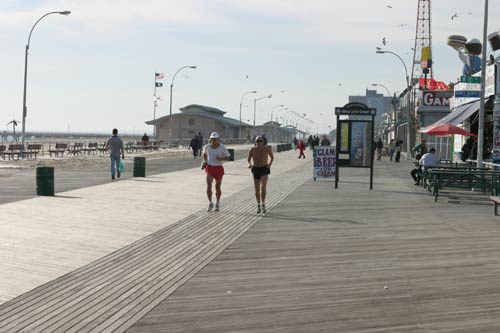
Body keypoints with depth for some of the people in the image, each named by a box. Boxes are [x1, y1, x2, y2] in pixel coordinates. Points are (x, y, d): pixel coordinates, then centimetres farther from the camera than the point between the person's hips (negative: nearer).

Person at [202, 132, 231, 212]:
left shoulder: (222, 147, -10)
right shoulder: (207, 147, -3)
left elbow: (228, 158, -4)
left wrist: (221, 158, -22)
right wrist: (205, 161, 6)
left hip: (219, 168, -1)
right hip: (210, 167, 1)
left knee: (217, 187, 9)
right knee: (209, 186, -16)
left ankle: (217, 204, 30)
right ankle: (210, 203, 1)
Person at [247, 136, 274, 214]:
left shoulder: (267, 149, -9)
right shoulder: (252, 150, -7)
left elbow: (272, 157, 10)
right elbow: (248, 159, 6)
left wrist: (269, 164, -7)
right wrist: (249, 164, -17)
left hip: (264, 170, -2)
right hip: (256, 170, 2)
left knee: (263, 187, -23)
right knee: (257, 189, 8)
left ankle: (263, 204, -6)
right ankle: (258, 205, 29)